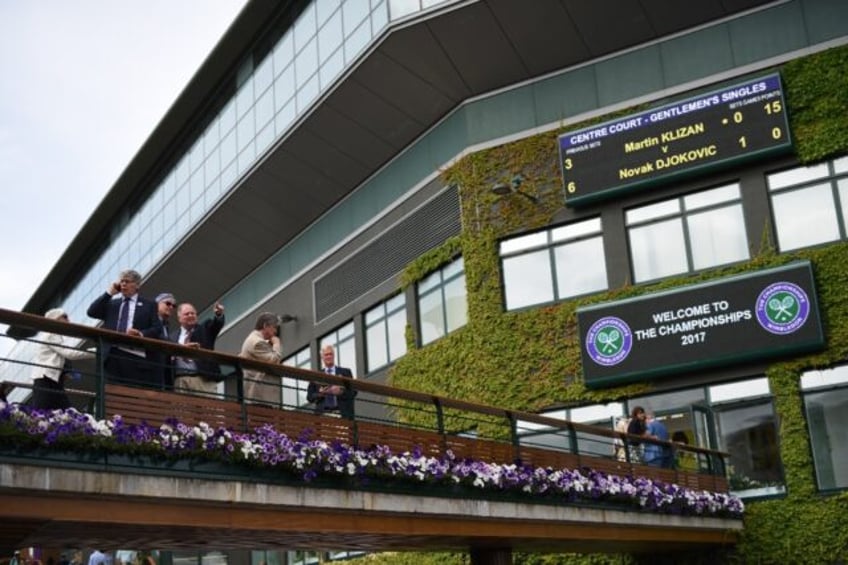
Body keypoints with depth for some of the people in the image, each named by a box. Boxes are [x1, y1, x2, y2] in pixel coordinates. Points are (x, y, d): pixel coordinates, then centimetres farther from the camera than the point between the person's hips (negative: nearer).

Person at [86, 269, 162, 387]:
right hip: (113, 355, 3)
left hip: (136, 356, -2)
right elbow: (91, 312, 9)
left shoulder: (149, 305, 15)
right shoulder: (111, 303, 24)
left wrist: (141, 334, -16)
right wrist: (109, 292, 8)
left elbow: (157, 328, 5)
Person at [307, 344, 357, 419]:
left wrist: (341, 392, -12)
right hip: (322, 413, 1)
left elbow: (353, 392, 7)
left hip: (343, 413, 0)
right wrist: (319, 394, -8)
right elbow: (309, 396, 12)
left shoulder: (345, 372, 13)